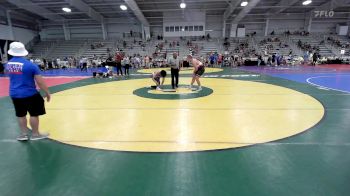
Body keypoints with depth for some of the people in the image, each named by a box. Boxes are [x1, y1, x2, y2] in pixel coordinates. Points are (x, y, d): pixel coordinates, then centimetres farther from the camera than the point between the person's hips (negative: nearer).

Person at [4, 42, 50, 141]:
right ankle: (35, 134, 16)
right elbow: (40, 82, -17)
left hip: (14, 94, 6)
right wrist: (47, 93, -9)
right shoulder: (30, 65, -17)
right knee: (34, 114, 7)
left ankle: (24, 134, 27)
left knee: (20, 115, 17)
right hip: (29, 94, -6)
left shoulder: (8, 64, 3)